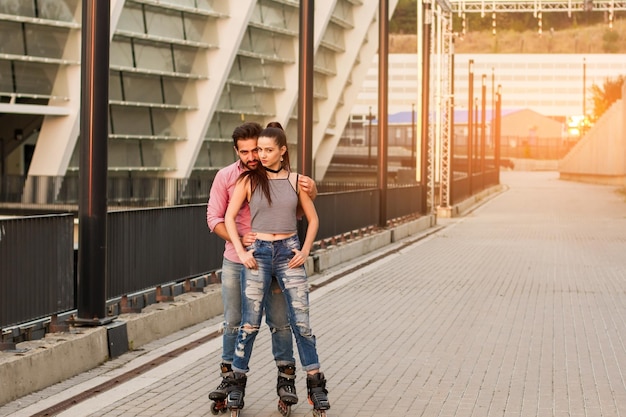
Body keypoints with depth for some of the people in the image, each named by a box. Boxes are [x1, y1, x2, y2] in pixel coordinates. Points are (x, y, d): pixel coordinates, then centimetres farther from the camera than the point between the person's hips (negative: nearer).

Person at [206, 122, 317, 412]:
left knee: (279, 321, 3)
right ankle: (229, 377, 19)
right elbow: (214, 217, -5)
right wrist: (238, 240, -21)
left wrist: (310, 192, -18)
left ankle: (286, 378, 14)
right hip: (235, 261, 1)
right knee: (233, 322, 8)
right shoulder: (225, 177, -4)